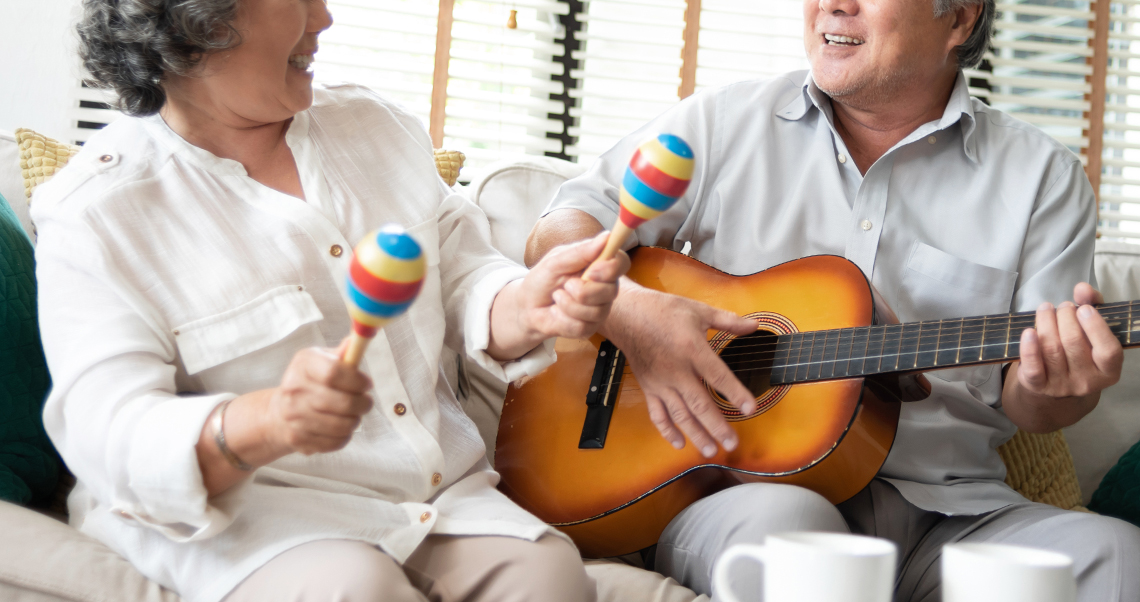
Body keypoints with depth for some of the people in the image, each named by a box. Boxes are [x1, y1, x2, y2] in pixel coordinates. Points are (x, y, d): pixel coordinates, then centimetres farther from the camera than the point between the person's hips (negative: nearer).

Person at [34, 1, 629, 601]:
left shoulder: (377, 124, 12)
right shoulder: (93, 213, -9)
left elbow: (463, 280, 13)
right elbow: (109, 437, -18)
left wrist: (529, 307, -13)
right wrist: (264, 423, -39)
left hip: (442, 493, 5)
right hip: (234, 514, -4)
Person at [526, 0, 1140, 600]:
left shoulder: (1042, 178, 6)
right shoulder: (725, 122, 7)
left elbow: (1022, 401, 4)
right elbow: (558, 235, 5)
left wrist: (1052, 388, -21)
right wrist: (627, 308, -17)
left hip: (946, 511, 2)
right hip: (742, 484, -2)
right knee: (779, 519, -37)